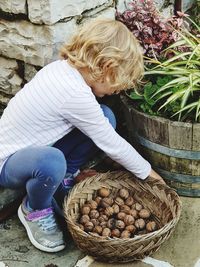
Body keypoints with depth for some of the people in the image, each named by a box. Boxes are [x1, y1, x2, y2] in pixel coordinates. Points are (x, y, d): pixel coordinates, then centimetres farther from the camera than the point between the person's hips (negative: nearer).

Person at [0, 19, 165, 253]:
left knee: (105, 117, -4)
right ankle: (35, 209, -8)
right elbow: (110, 143, -19)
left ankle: (65, 180, 13)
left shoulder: (61, 67, -6)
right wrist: (145, 170, -4)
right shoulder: (75, 93, -31)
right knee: (52, 162, -43)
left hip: (36, 147, 8)